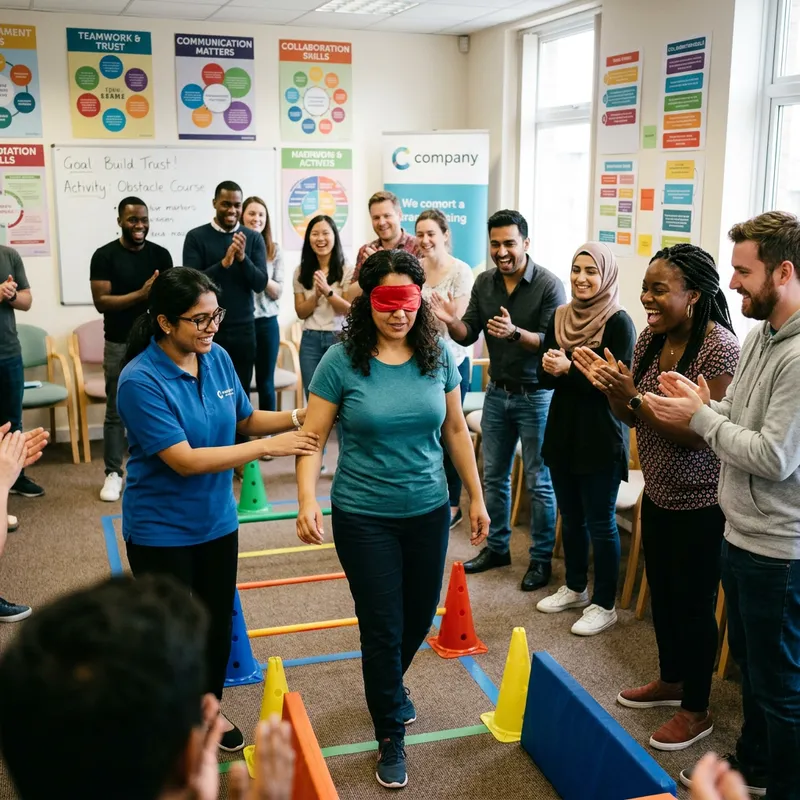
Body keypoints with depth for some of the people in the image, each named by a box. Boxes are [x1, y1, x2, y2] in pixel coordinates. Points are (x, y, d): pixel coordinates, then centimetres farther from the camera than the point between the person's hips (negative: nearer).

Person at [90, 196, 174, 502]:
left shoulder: (160, 254, 5)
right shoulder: (104, 256, -4)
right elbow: (101, 302, -12)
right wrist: (141, 294, -22)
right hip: (119, 345, -2)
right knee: (116, 412, 4)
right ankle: (113, 473, 12)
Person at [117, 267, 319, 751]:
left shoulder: (218, 358, -7)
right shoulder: (141, 381, -24)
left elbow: (244, 420, 8)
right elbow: (184, 460, -28)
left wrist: (296, 418, -11)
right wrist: (268, 448, -29)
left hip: (217, 520, 6)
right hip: (161, 530, -5)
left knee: (218, 622, 19)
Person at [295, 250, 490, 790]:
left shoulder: (439, 355, -4)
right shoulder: (342, 360, -13)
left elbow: (456, 429, 6)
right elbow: (313, 437, -11)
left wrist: (476, 497, 8)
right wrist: (308, 501, -25)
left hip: (429, 510, 4)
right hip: (364, 517, -3)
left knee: (420, 617, 18)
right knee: (382, 626, 5)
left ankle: (390, 683, 52)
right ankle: (391, 736, 27)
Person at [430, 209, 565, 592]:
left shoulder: (548, 285, -15)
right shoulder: (484, 282, 2)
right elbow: (469, 334, 4)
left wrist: (515, 333, -35)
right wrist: (452, 322, -18)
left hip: (535, 395, -6)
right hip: (497, 391, 6)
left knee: (539, 481, 3)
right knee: (494, 475, 15)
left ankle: (542, 558, 16)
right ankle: (497, 546, 30)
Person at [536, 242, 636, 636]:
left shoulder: (619, 322, -12)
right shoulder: (560, 317, 6)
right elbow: (544, 377, 7)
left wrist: (569, 369, -24)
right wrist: (550, 367, -15)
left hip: (601, 438, -6)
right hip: (562, 430, 6)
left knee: (600, 523, 4)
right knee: (570, 516, 17)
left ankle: (604, 604, 17)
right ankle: (575, 588, 34)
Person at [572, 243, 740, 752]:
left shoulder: (718, 347, -22)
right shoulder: (651, 337, 0)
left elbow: (695, 435, -25)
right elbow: (631, 417, 5)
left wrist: (632, 395, -28)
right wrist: (610, 387, -14)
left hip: (700, 503, -7)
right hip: (658, 492, 7)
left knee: (694, 602, 6)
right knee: (662, 590, 20)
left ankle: (696, 711, 25)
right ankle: (671, 681, 42)